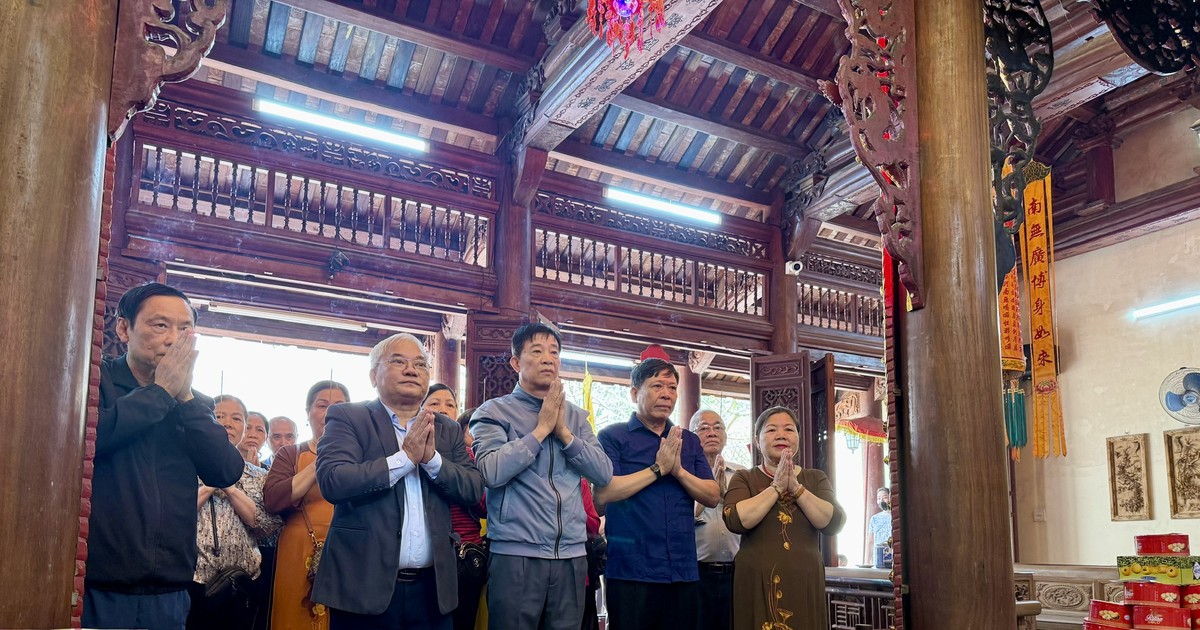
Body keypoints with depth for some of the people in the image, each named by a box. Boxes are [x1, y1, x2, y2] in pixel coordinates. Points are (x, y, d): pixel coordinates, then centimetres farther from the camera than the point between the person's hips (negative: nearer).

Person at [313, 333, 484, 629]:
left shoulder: (448, 429, 12)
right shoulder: (348, 417, -1)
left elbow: (474, 489, 2)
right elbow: (332, 481, -15)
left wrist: (432, 457, -13)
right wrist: (405, 457, -15)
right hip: (365, 584, -4)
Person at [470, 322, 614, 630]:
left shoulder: (576, 416, 13)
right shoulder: (494, 412, 0)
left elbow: (604, 473, 4)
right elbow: (491, 471, -16)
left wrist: (563, 432, -6)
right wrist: (542, 428, -10)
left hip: (572, 557, 4)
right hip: (516, 556, -4)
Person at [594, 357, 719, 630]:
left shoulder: (689, 441, 13)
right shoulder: (612, 436, -2)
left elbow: (713, 497, 7)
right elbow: (603, 493, -14)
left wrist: (679, 470, -10)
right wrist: (658, 468, -12)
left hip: (684, 572, 5)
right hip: (632, 572, -5)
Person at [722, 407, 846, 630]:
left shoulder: (816, 479, 11)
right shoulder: (744, 478, 5)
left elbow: (833, 523, -4)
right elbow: (736, 521, -13)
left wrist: (796, 488, -11)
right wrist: (776, 487, -11)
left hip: (805, 585, 2)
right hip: (756, 585, -2)